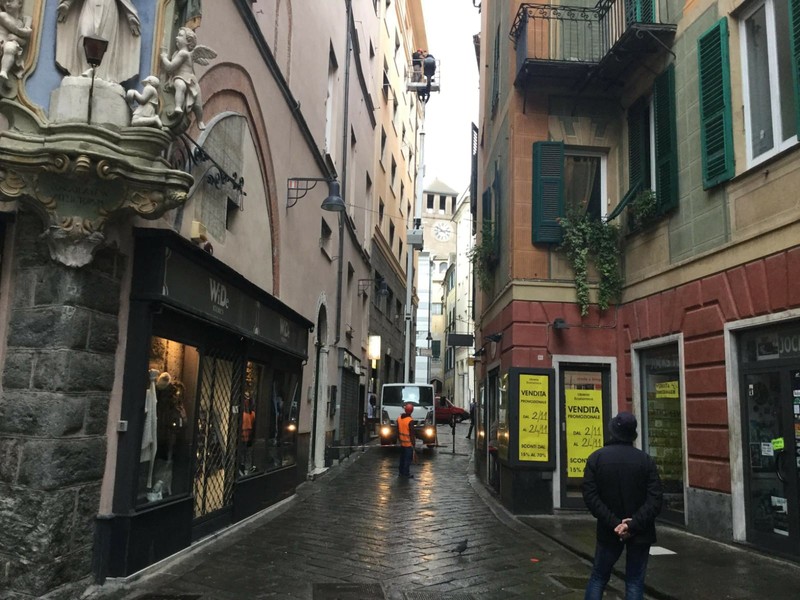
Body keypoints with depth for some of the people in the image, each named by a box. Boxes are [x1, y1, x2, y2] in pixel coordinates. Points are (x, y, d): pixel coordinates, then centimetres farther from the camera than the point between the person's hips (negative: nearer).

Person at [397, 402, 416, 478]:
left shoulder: (399, 418, -1)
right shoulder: (410, 421, -23)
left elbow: (398, 431, 8)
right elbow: (412, 434, -19)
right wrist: (414, 443, -9)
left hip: (402, 443, 7)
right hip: (409, 443, -7)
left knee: (402, 458, 18)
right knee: (408, 459, 3)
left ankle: (401, 472, 25)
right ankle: (406, 474, 8)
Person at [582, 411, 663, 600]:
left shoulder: (596, 458, -4)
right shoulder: (646, 460, -4)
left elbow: (590, 496, -12)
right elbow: (655, 499, -12)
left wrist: (614, 523, -13)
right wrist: (633, 525, -17)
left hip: (609, 531, 0)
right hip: (640, 532, 0)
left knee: (598, 577, 14)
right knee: (635, 581, 8)